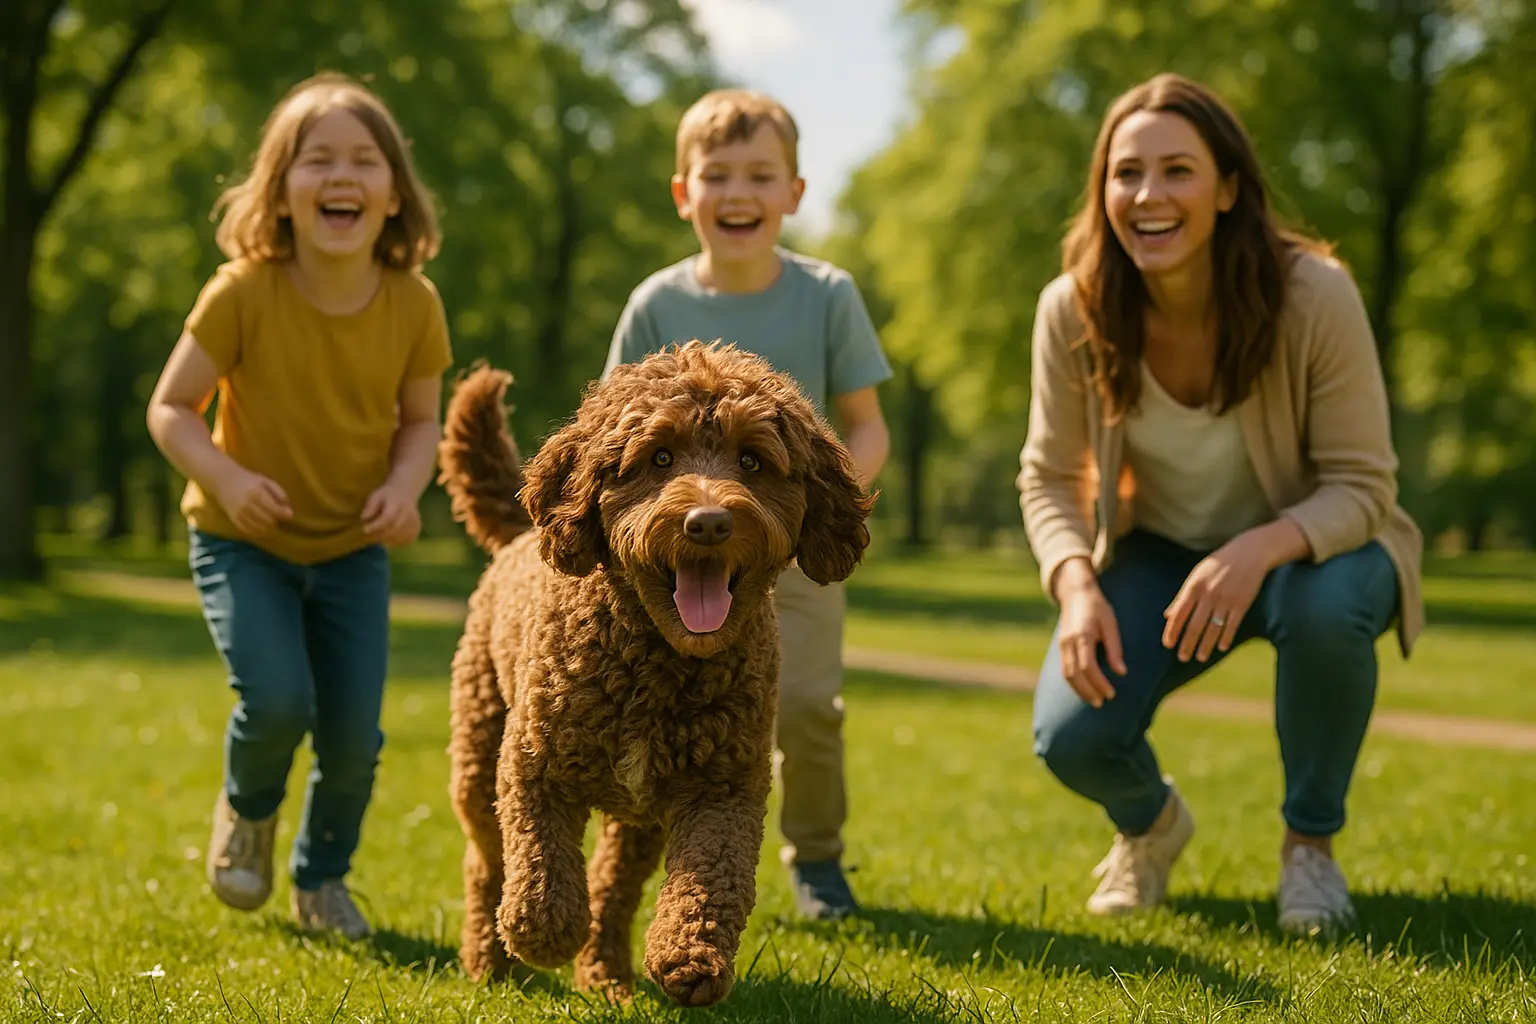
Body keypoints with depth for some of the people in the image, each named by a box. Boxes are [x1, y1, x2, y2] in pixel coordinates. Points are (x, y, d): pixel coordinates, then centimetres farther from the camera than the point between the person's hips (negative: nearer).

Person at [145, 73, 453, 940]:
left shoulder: (414, 304, -12)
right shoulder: (244, 293, -20)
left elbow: (421, 419, 2)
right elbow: (171, 406, -11)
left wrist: (406, 485, -19)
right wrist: (225, 477, -29)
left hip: (353, 548, 3)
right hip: (244, 541, -2)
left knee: (355, 737, -1)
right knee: (278, 700, -22)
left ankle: (322, 877, 30)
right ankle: (247, 810, 15)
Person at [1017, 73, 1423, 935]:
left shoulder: (1315, 296, -25)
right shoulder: (1073, 311, -17)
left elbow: (1360, 485, -21)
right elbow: (1051, 479, -7)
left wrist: (1260, 550, -41)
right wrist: (1076, 584, -27)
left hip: (1305, 548, -2)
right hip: (1160, 552, 2)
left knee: (1325, 607, -38)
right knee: (1070, 737, -23)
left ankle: (1311, 841, -8)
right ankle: (1151, 822, 19)